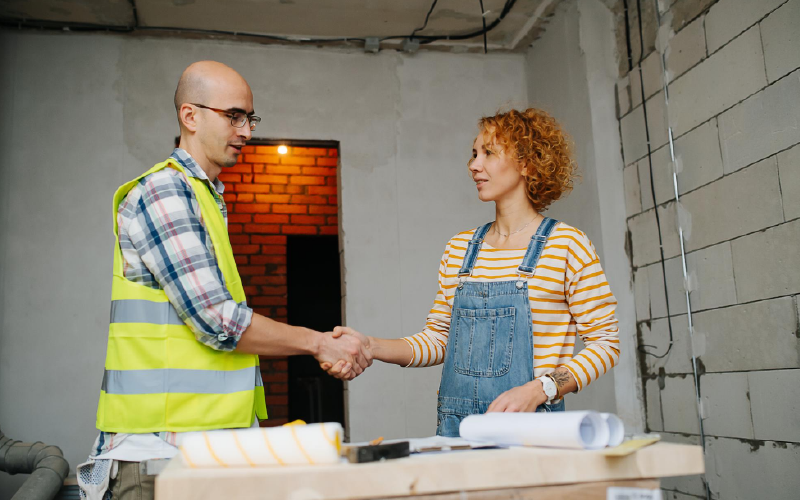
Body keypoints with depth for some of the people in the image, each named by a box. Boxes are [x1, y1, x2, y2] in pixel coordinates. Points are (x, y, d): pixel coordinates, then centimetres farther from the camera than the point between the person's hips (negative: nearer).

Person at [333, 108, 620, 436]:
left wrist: (537, 391, -14)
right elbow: (438, 340, 13)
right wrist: (371, 346, -2)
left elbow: (605, 343, -2)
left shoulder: (566, 245, -2)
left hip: (527, 427, -3)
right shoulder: (459, 249, 11)